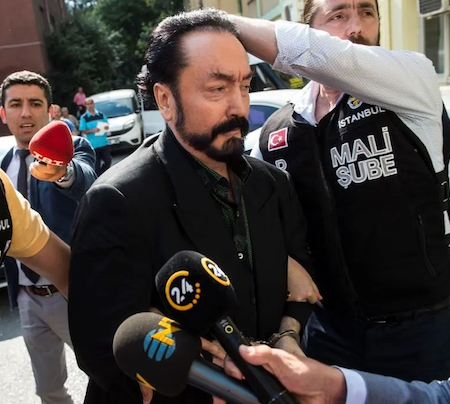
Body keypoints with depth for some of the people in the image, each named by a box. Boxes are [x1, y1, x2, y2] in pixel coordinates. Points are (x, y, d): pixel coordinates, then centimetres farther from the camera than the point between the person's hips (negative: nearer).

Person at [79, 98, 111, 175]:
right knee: (96, 164, 1)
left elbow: (107, 125, 15)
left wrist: (106, 127, -9)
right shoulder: (84, 117, 0)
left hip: (104, 143, 3)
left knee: (108, 160, 2)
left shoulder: (101, 115, 9)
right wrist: (92, 130, -20)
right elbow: (83, 131, -3)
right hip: (93, 145, -3)